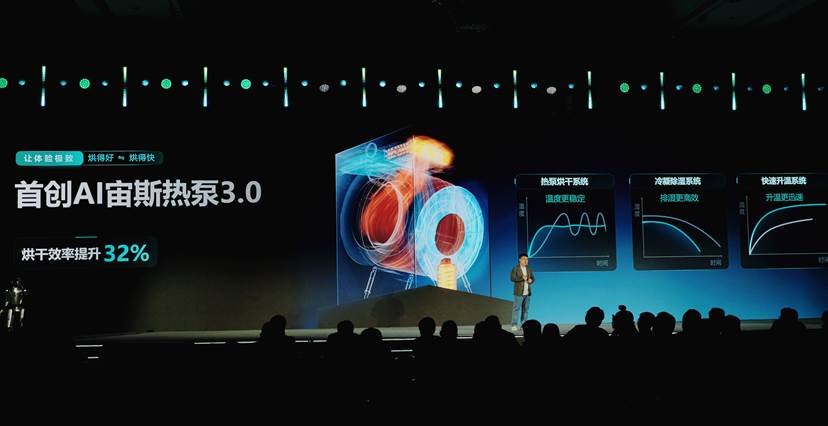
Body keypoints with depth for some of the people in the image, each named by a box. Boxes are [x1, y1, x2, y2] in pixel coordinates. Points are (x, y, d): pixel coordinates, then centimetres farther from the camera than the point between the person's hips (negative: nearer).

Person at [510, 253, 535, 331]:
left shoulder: (529, 269, 14)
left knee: (526, 309, 6)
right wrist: (522, 278, -26)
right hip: (519, 292, -5)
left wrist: (531, 280, -9)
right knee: (516, 308, -7)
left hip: (527, 292, 5)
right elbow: (513, 278, -14)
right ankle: (514, 325, -5)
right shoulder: (515, 269, -4)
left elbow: (533, 278, 14)